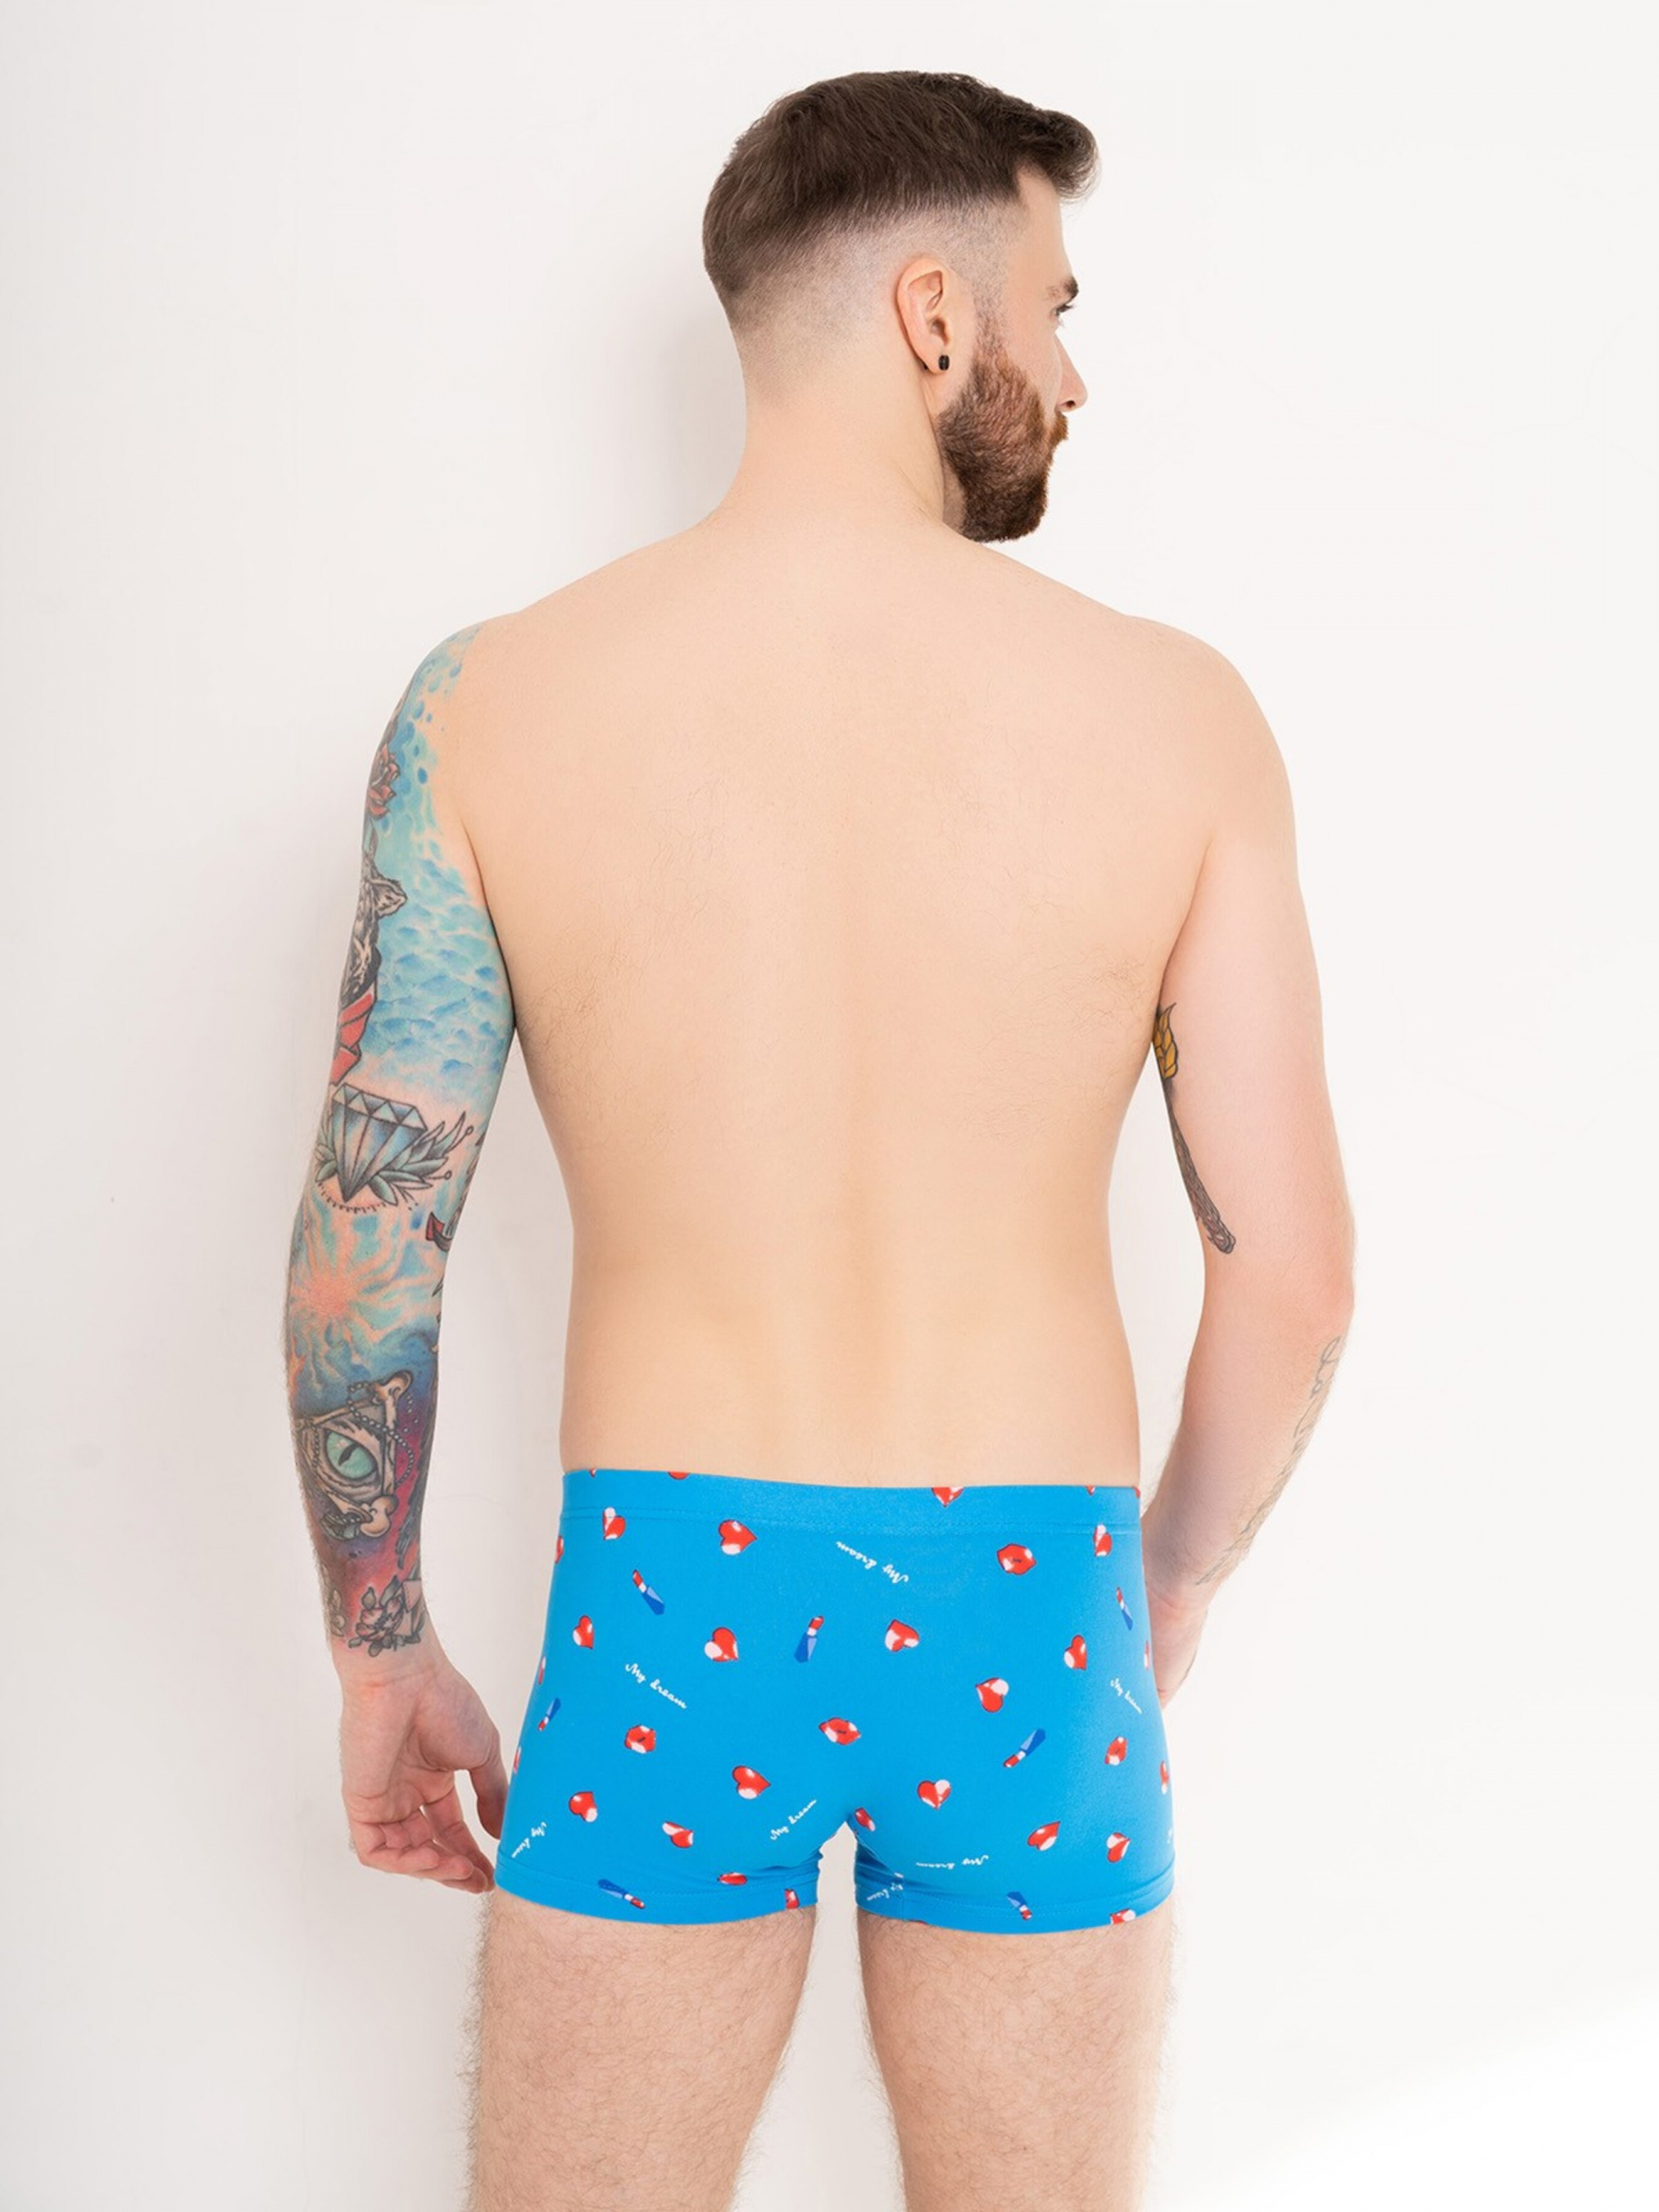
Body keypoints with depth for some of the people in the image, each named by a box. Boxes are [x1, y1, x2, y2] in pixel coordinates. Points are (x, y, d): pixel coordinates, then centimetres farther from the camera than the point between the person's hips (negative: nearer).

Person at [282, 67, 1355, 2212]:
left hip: (667, 1612, 0)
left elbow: (364, 1242, -5)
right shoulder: (1175, 713, -5)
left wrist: (381, 1650, 9)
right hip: (1028, 1624, 1)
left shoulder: (491, 703, -5)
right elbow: (1288, 1266, -3)